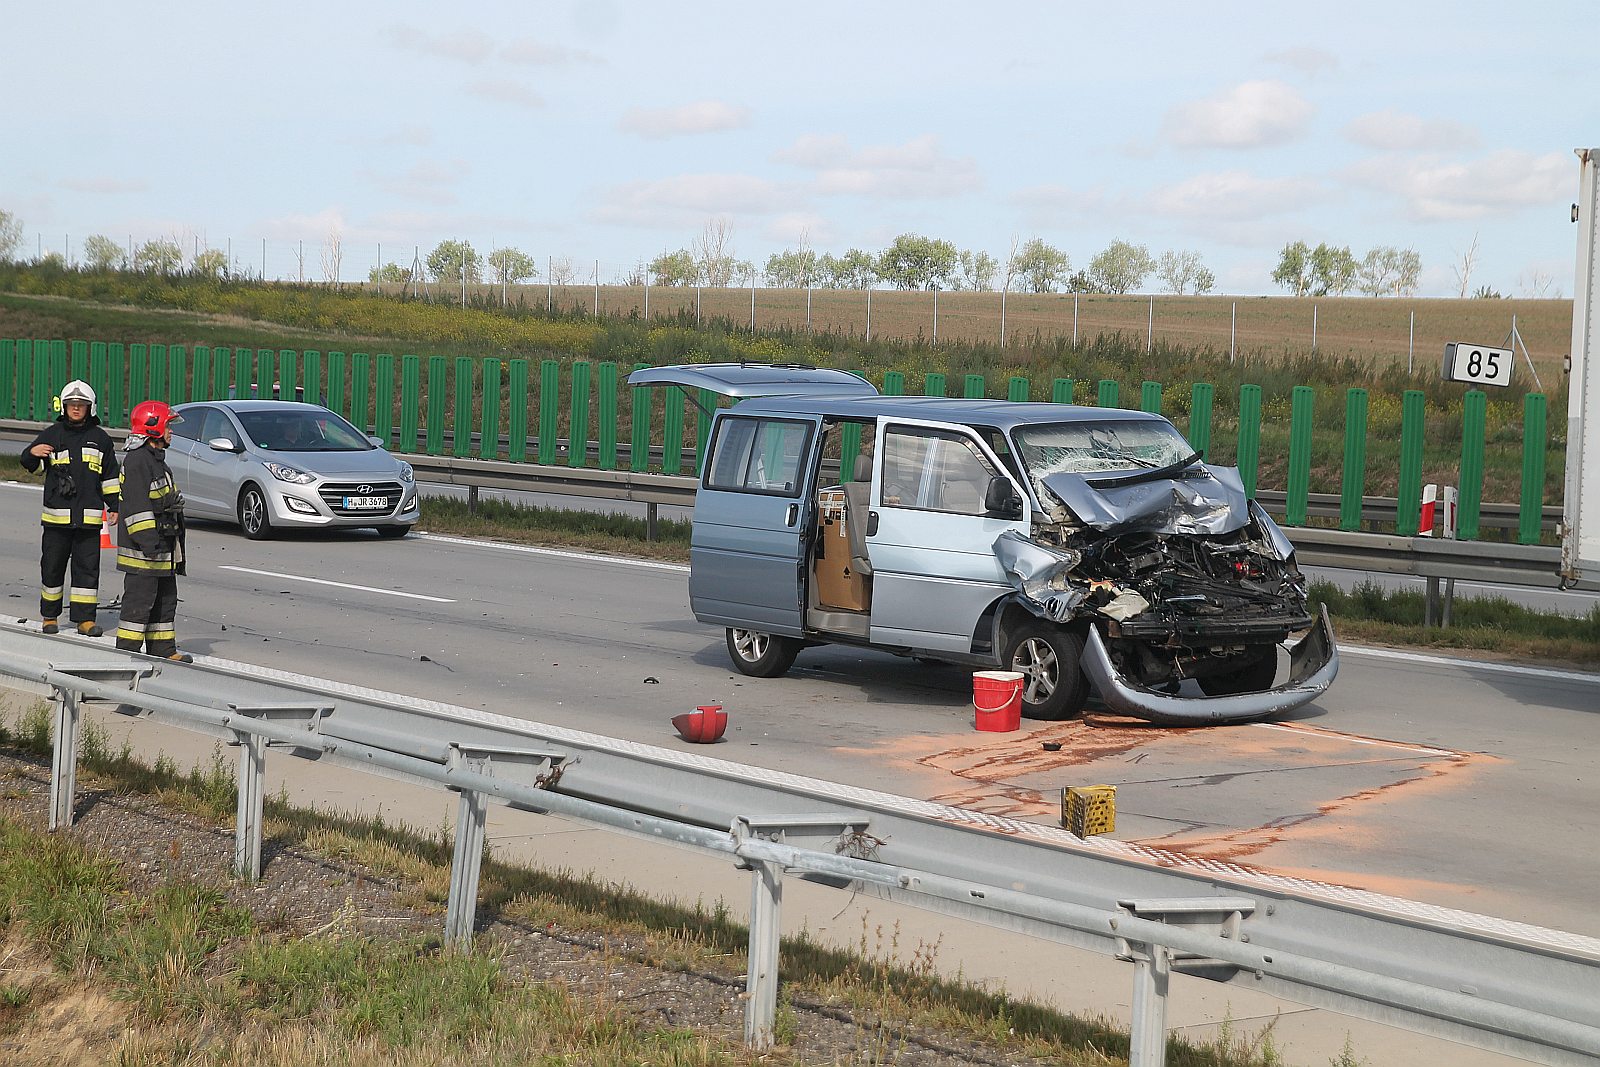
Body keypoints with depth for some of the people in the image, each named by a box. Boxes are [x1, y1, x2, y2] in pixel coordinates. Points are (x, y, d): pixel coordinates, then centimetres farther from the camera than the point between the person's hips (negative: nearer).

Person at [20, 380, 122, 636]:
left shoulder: (100, 438, 10)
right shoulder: (52, 434, 6)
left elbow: (110, 476, 16)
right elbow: (29, 465, 3)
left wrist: (114, 506, 11)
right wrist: (33, 453, -20)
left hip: (89, 516, 0)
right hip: (56, 515, 0)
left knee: (87, 567, -1)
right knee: (52, 566, 6)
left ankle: (85, 618, 2)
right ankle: (50, 616, 17)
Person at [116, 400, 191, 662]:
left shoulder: (157, 459, 20)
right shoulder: (137, 461, -14)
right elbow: (136, 504, -22)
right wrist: (146, 539, -27)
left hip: (162, 547, 11)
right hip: (143, 549, -11)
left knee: (166, 599, 14)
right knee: (139, 600, -8)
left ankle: (163, 649, 21)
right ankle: (127, 650, -5)